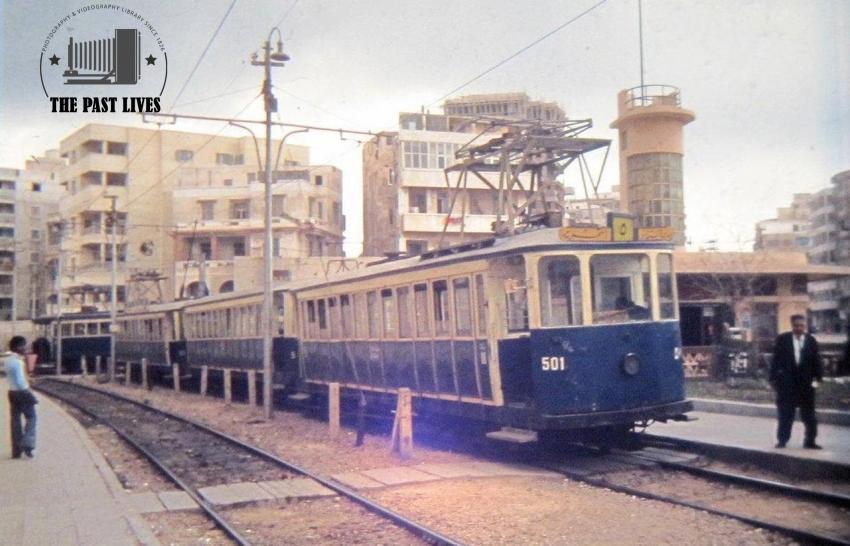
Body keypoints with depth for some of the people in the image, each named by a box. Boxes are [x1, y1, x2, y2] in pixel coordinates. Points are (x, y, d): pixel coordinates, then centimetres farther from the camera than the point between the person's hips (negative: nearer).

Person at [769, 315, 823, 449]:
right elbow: (776, 360, -2)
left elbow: (816, 361, 4)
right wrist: (774, 378, -6)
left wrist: (817, 378, -4)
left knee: (809, 415, 7)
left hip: (806, 383, 2)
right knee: (785, 414, 4)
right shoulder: (782, 339, -3)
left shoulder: (811, 340, 2)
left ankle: (810, 441, 17)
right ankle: (782, 440, 12)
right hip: (786, 383, -2)